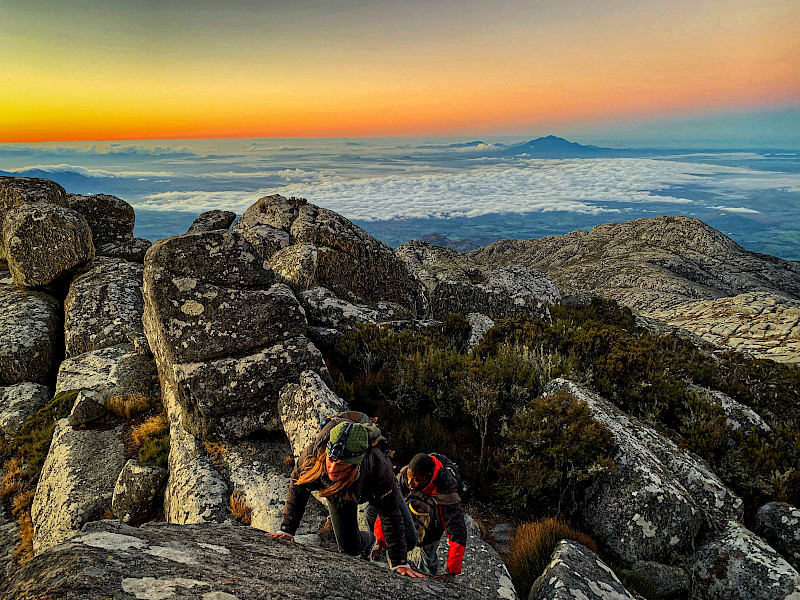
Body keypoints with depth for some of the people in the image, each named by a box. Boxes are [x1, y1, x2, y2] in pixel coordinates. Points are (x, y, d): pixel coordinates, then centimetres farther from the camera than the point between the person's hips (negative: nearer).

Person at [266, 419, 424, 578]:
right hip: (335, 492, 2)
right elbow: (296, 491, -18)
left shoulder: (380, 470, -47)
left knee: (409, 540, -1)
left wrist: (400, 563, -28)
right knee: (349, 549, 3)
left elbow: (391, 516, -32)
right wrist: (286, 530, -19)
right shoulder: (311, 456, -42)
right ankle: (367, 541, 39)